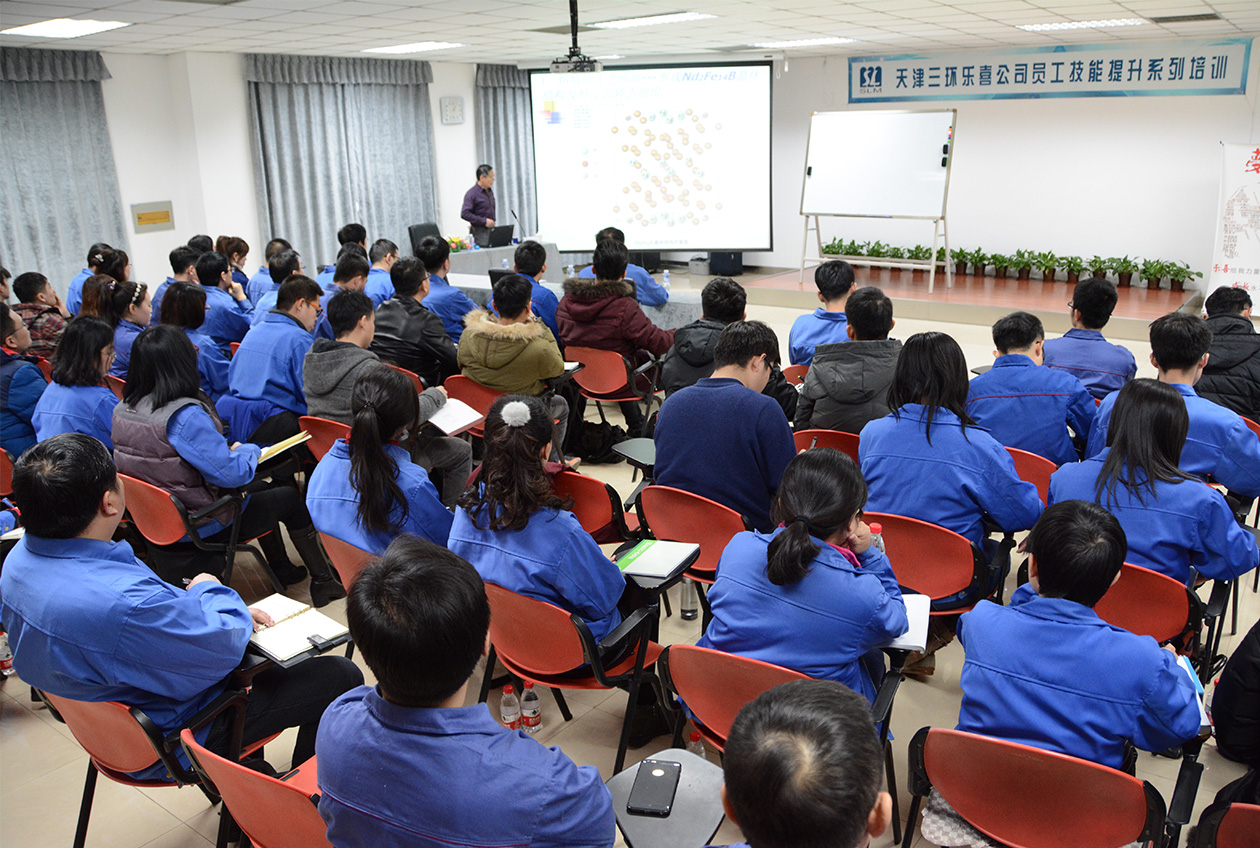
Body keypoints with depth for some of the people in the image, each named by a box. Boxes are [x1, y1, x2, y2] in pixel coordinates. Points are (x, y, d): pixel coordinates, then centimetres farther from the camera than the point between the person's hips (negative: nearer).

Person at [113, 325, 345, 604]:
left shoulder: (122, 410, -4)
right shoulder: (185, 416, -29)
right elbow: (232, 473, -29)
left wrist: (228, 450, 8)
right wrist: (248, 450, -8)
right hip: (200, 527, -8)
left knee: (260, 490, 28)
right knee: (289, 498, 13)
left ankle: (281, 570, 43)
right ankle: (323, 582, 26)